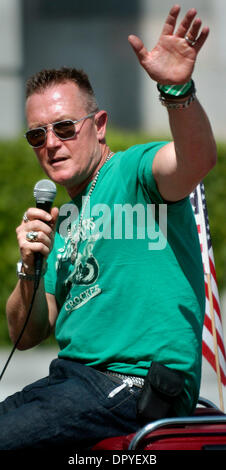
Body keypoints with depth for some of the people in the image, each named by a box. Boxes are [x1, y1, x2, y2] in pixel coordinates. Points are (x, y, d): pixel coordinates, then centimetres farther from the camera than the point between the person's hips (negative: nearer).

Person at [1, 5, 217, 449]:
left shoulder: (133, 171, -3)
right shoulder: (62, 220, 21)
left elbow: (198, 159, -27)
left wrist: (177, 89, -47)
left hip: (137, 383, -8)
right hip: (73, 376, 8)